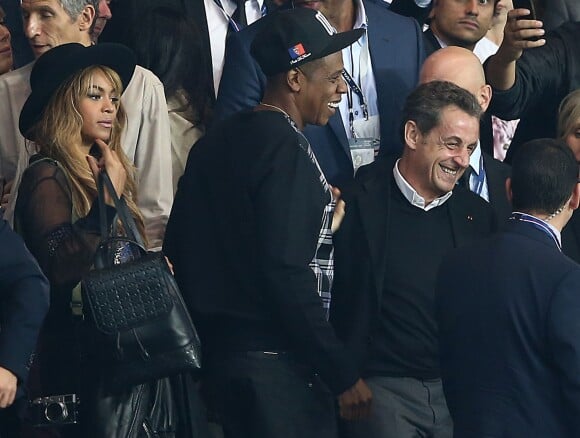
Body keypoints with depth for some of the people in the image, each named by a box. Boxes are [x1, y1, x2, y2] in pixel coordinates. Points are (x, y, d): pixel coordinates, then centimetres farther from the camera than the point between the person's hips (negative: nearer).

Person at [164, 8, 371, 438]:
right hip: (277, 366, -9)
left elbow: (178, 250, 15)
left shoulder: (218, 141, 11)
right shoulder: (285, 148, -15)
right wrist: (344, 376, -18)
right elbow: (286, 276, -21)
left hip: (219, 353, 9)